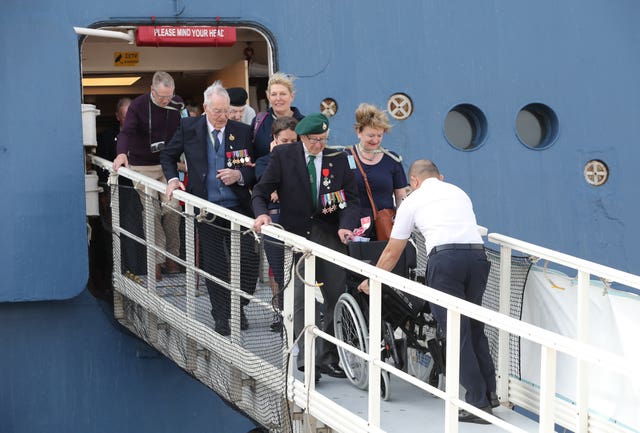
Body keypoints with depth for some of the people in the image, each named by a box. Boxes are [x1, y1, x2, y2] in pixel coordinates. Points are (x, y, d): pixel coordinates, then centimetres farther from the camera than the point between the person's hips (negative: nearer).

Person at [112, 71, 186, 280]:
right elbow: (127, 131, -22)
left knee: (172, 209, -6)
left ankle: (173, 257, 7)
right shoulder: (139, 105, -11)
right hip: (143, 167, -2)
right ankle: (157, 261, 2)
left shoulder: (177, 104, -3)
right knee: (152, 213, -3)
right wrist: (122, 153, -40)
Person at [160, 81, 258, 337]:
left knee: (248, 259, -4)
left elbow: (254, 170, 6)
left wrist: (239, 175, -13)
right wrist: (172, 179, 0)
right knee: (214, 264, 4)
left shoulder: (241, 131, 1)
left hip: (238, 208, 1)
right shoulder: (189, 128, 2)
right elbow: (168, 156, 16)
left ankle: (238, 307, 19)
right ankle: (222, 316, 17)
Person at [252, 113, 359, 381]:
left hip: (329, 235, 2)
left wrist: (345, 226, -16)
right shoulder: (283, 155, 0)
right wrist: (262, 213, -19)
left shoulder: (339, 159, 5)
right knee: (300, 297, -9)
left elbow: (350, 199, 3)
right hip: (295, 235, -2)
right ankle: (306, 358, -4)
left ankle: (328, 358, 15)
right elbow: (261, 191, 2)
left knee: (336, 296, 3)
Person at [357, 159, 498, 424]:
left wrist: (371, 281, 37)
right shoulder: (459, 193, 29)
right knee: (475, 327, 18)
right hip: (478, 255, 5)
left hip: (444, 257, -4)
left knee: (457, 332, 0)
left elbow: (392, 253, 22)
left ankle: (478, 402, -1)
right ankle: (489, 392, 19)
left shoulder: (413, 201, 18)